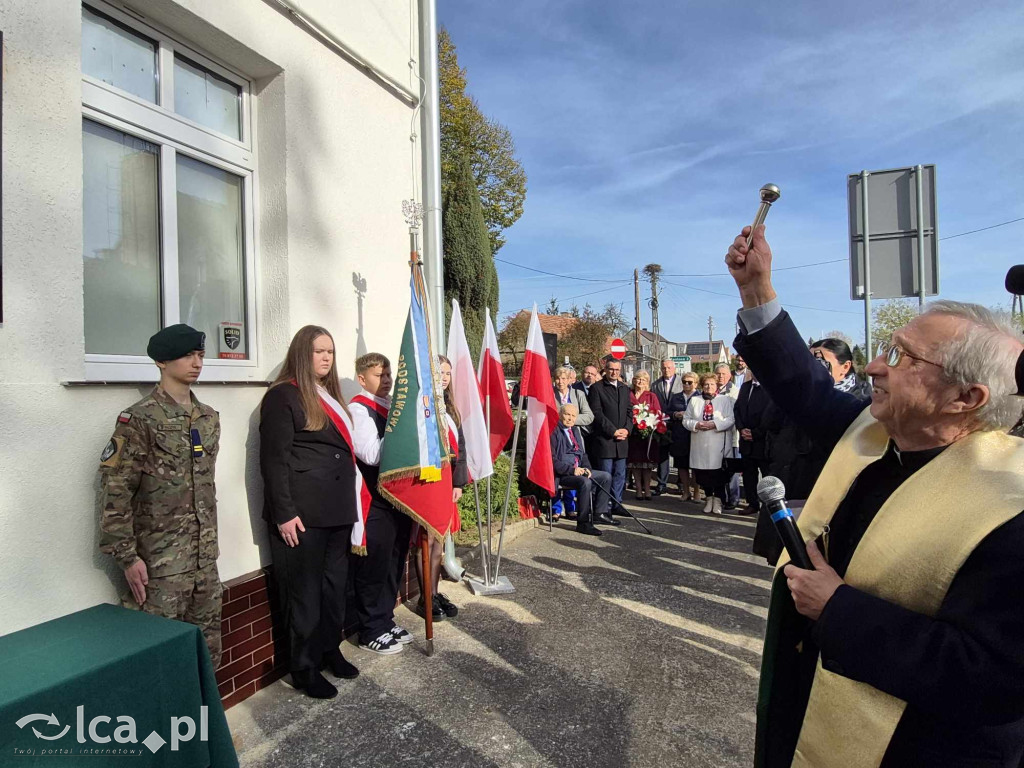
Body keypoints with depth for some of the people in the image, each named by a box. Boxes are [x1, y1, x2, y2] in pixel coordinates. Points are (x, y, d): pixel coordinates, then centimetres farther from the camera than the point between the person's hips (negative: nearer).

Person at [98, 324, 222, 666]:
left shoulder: (209, 418, 9)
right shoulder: (139, 419, -11)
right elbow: (115, 491, -13)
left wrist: (211, 543, 16)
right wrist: (127, 556, -14)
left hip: (205, 556, 6)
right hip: (159, 560, -6)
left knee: (208, 644, 14)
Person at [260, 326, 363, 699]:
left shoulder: (330, 396, 16)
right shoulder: (283, 396, -8)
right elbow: (274, 460, -13)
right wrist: (285, 513, -17)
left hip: (336, 510, 8)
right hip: (302, 513, -7)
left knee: (335, 584, 16)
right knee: (305, 591, 5)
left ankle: (330, 650, 33)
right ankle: (304, 668, 20)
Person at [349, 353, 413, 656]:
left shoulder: (394, 405, 13)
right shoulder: (358, 408, -11)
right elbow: (372, 454, -22)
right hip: (374, 503, -8)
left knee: (394, 564, 18)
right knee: (373, 568, 5)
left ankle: (386, 620, 34)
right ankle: (372, 631, 21)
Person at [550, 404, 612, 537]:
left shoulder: (575, 430, 19)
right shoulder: (554, 432, -9)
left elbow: (582, 454, 22)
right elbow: (552, 459, -16)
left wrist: (586, 468, 2)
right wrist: (571, 470, -22)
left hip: (578, 470, 9)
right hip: (561, 474, -9)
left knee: (606, 476, 0)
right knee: (585, 482, -32)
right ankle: (583, 523, -23)